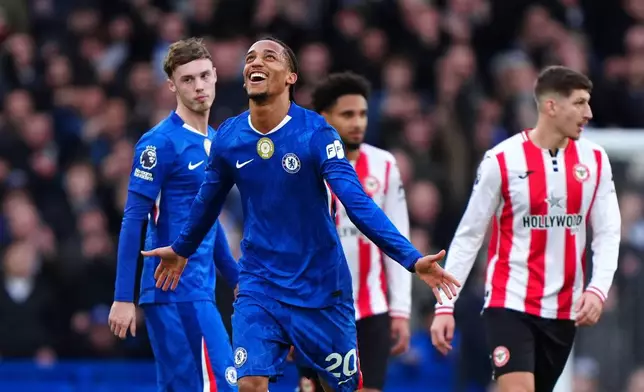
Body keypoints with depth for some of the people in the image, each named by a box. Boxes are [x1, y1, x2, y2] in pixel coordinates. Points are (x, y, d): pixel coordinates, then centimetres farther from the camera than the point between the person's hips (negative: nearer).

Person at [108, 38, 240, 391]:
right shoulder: (160, 142, -10)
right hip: (176, 292, -8)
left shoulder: (214, 141, 15)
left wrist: (237, 278, 24)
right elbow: (133, 220, -12)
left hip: (199, 292, 8)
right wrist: (123, 297, -16)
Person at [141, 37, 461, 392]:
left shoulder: (316, 133, -15)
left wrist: (410, 258, -32)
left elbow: (357, 203, -22)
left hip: (320, 288, -2)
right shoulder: (227, 138, -3)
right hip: (259, 289, 2)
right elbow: (208, 202, 17)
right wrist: (181, 249, 32)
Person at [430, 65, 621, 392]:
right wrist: (445, 305, -7)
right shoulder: (502, 160, -7)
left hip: (564, 310, 4)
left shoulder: (595, 161, 3)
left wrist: (598, 289, -14)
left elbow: (608, 233, 3)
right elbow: (468, 236, -2)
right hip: (509, 303, -4)